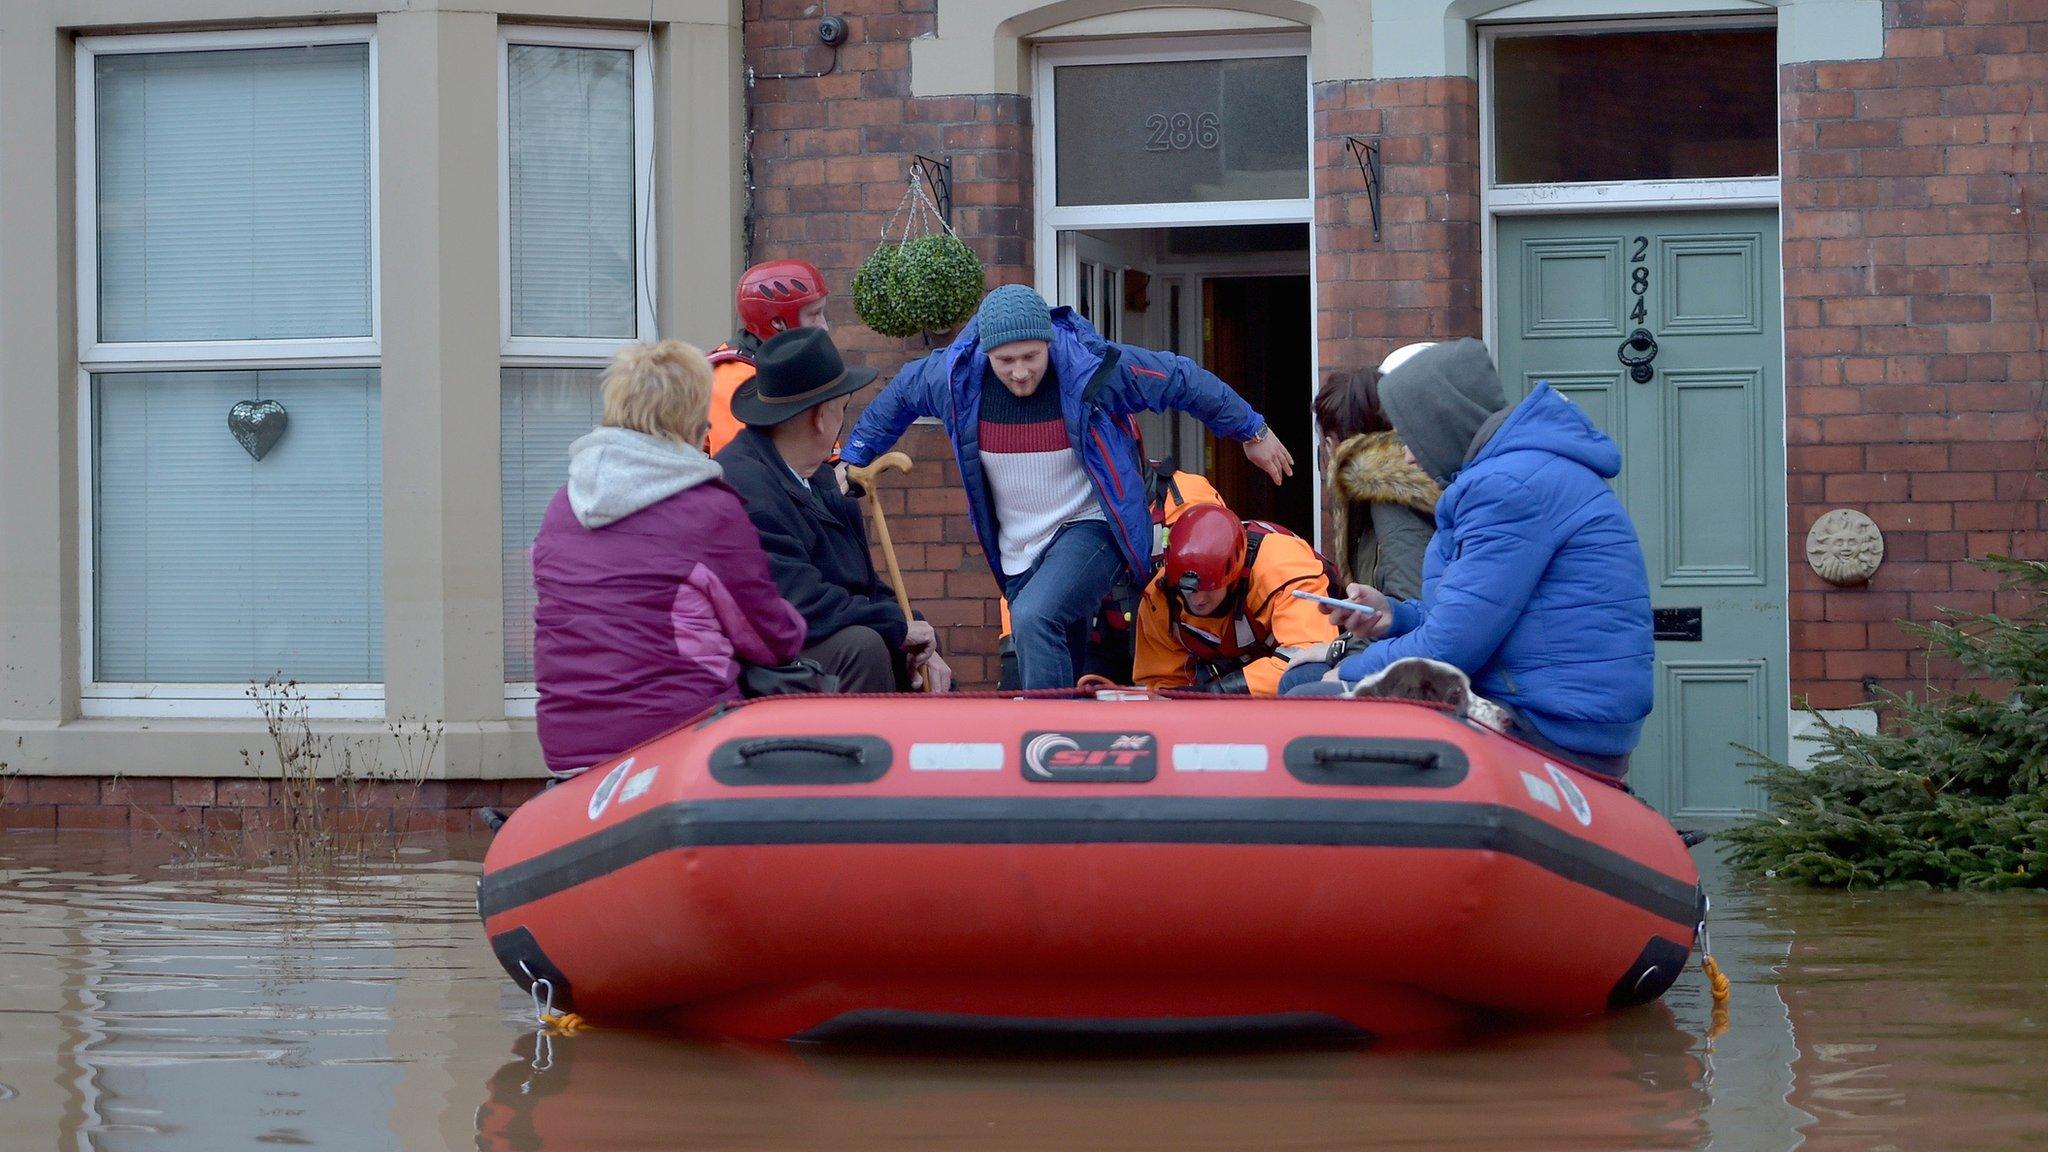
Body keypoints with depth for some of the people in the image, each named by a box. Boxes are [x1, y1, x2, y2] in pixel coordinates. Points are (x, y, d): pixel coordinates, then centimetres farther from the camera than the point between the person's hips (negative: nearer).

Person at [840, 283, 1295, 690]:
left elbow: (1183, 380, -7)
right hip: (1018, 552, 5)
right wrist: (855, 457, 15)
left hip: (1091, 529, -5)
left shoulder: (1094, 369, -19)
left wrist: (1253, 432, 4)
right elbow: (899, 394, 13)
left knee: (1035, 618, -31)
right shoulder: (956, 376, -10)